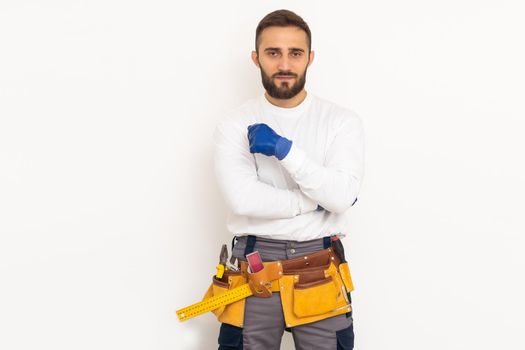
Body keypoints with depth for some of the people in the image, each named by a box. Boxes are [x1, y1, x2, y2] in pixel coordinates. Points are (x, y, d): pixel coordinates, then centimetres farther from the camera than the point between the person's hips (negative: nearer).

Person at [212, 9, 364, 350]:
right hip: (255, 262, 0)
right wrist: (316, 200, -11)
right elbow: (243, 199, -16)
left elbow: (341, 196, -13)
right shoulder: (235, 124, -2)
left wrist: (285, 149, -19)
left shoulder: (343, 120, -1)